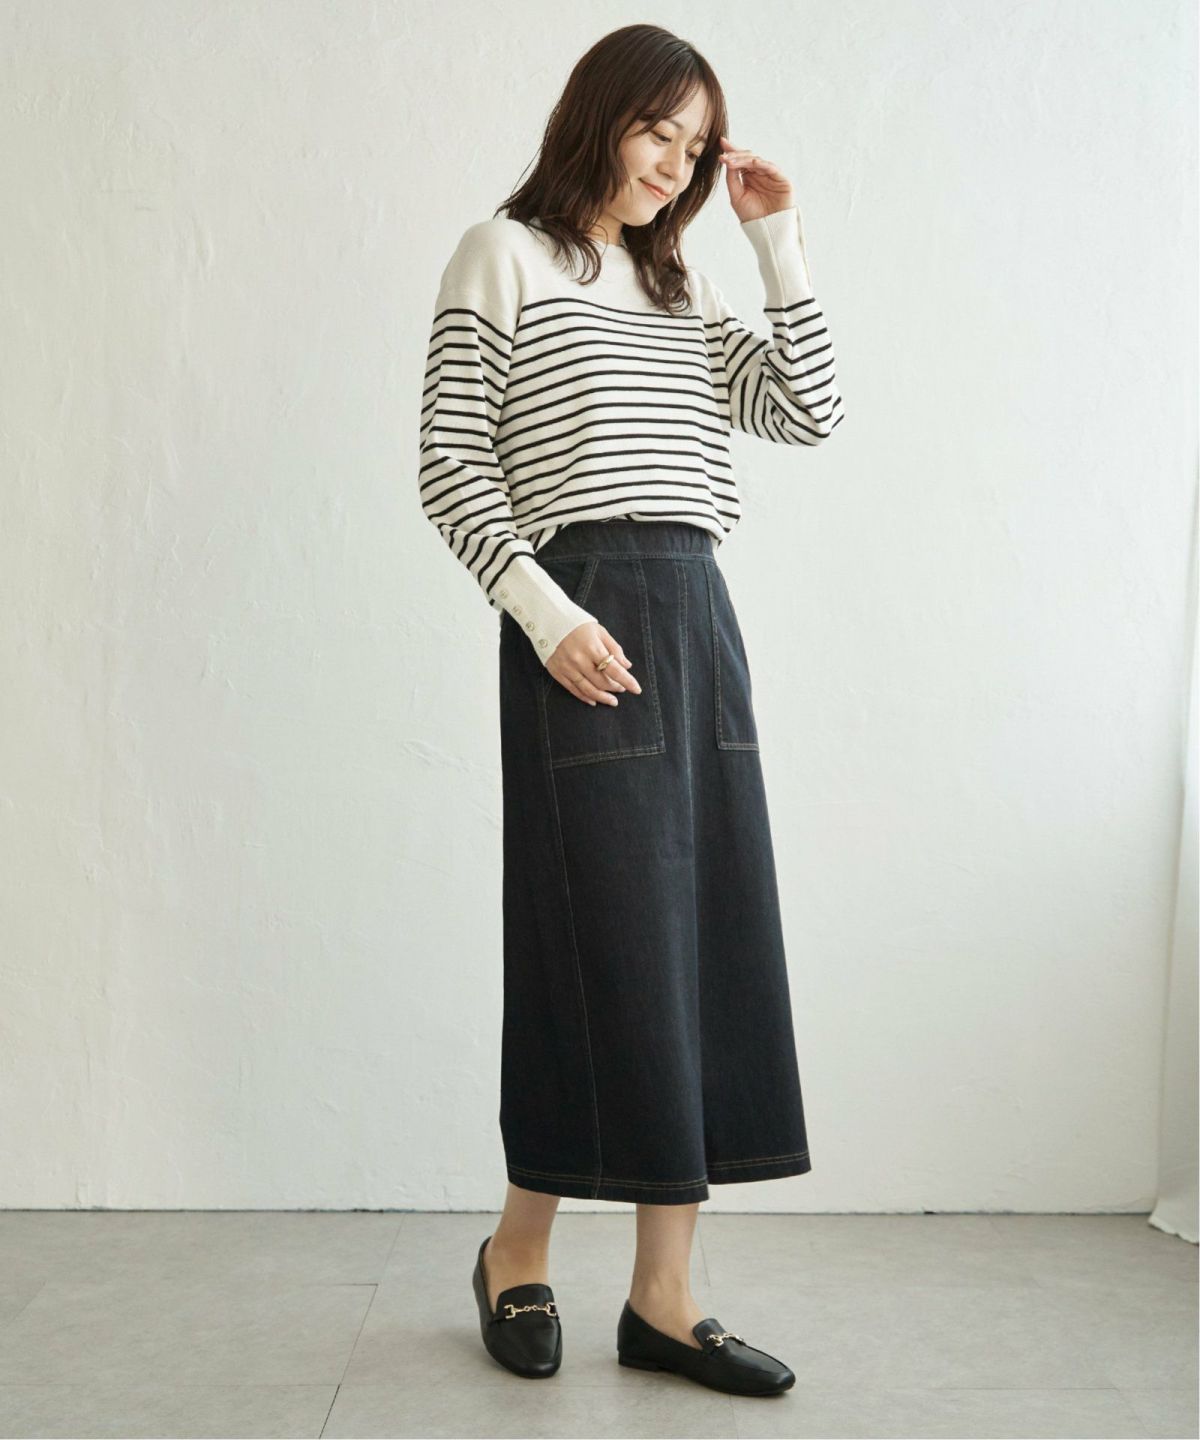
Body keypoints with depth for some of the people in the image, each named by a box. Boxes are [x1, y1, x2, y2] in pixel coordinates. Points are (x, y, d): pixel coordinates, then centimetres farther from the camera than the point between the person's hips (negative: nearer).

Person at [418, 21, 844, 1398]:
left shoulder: (682, 289, 22)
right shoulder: (502, 255, 4)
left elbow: (811, 411, 13)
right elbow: (449, 467, -4)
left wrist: (776, 243, 12)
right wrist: (545, 611, -15)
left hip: (699, 614, 7)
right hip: (584, 626, -6)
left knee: (711, 940, 2)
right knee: (610, 938, -5)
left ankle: (664, 1296, 10)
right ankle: (519, 1250, 17)